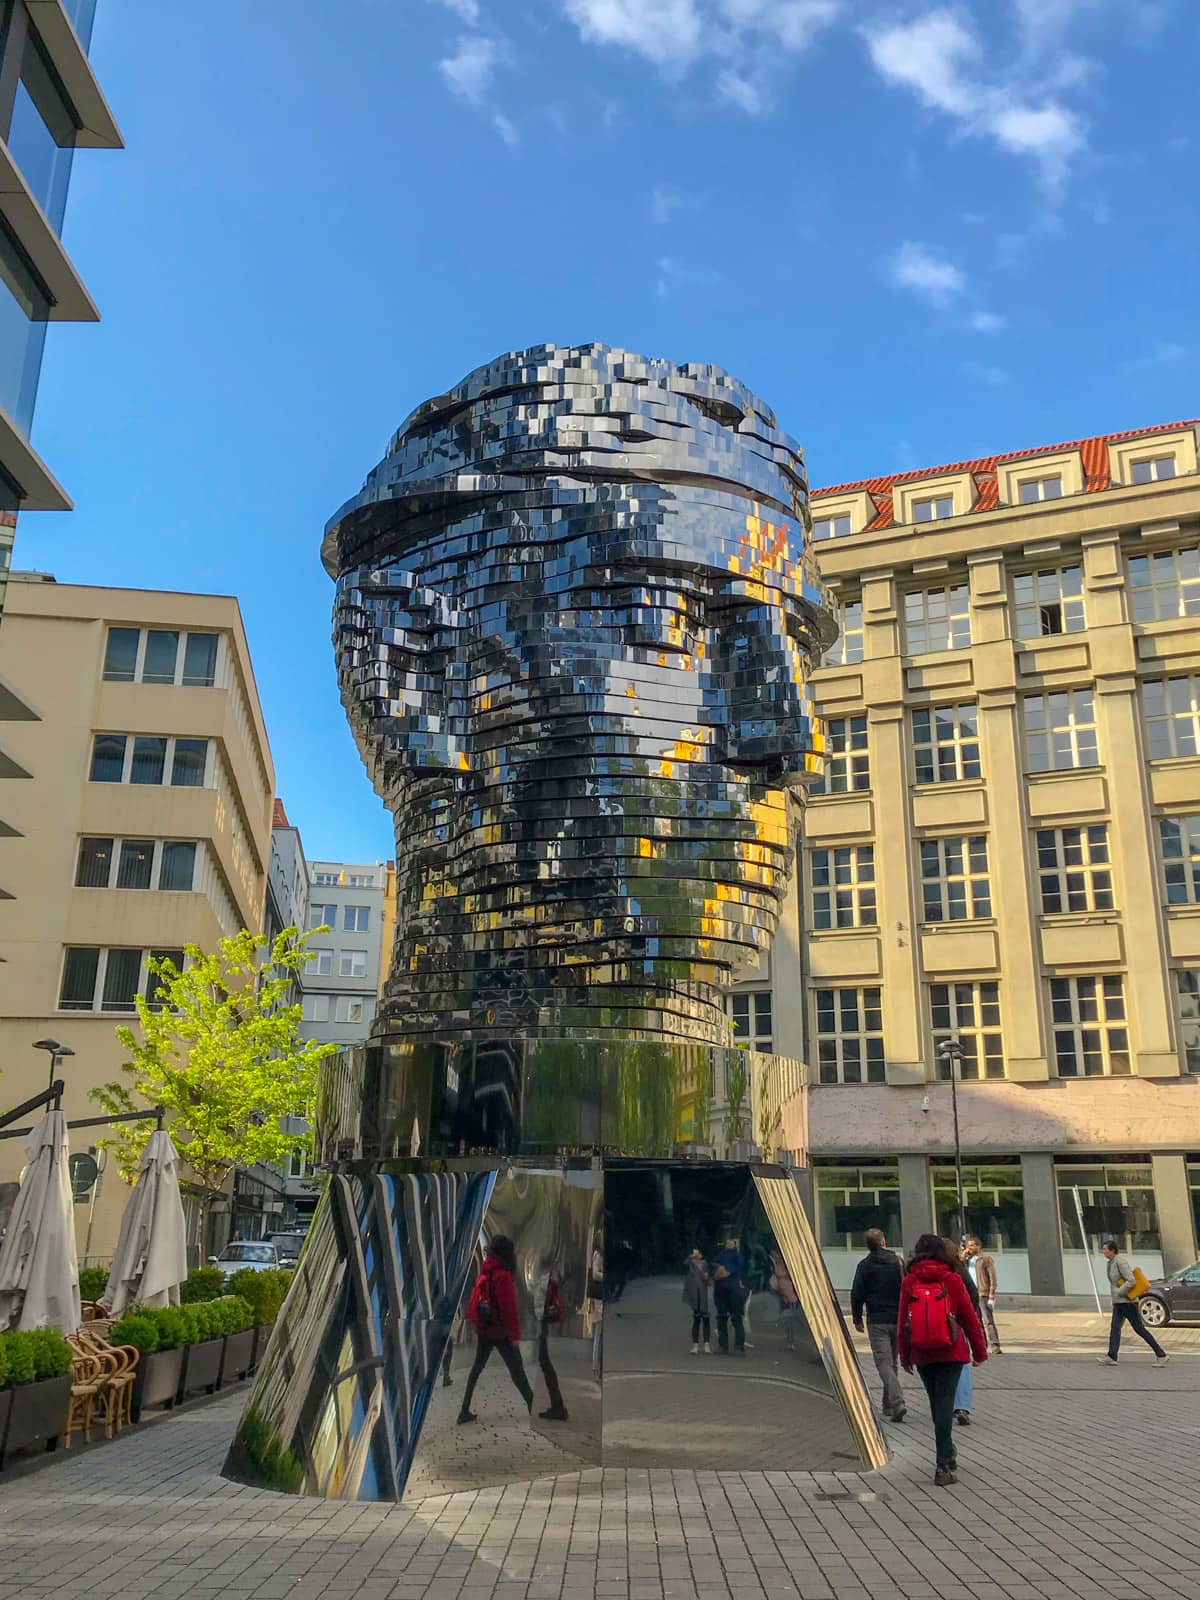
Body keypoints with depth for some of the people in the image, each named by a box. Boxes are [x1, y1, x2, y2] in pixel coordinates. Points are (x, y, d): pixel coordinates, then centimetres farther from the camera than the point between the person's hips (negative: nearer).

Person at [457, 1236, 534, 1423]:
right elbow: (509, 1308, -20)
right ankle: (534, 1406, 6)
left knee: (477, 1367, 14)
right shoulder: (503, 1276, -18)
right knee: (516, 1369, 0)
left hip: (483, 1330, 8)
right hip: (500, 1332, -8)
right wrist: (515, 1334, -15)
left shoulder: (484, 1274, 8)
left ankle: (465, 1411, 15)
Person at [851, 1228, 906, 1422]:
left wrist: (857, 1318, 6)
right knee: (892, 1362, 16)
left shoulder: (865, 1265, -4)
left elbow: (857, 1294, -4)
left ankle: (897, 1401, -23)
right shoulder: (898, 1262, 4)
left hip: (876, 1321, -4)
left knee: (883, 1362, -5)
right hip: (898, 1320, 4)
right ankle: (889, 1405, 23)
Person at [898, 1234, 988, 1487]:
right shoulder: (952, 1279, -5)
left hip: (922, 1354, 2)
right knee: (944, 1402, -3)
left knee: (936, 1401, 18)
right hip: (951, 1352, -2)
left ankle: (948, 1454, 34)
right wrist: (980, 1350, 11)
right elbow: (969, 1317, 0)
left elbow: (902, 1321, 1)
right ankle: (943, 1465, -10)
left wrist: (905, 1356, 11)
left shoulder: (908, 1282, -2)